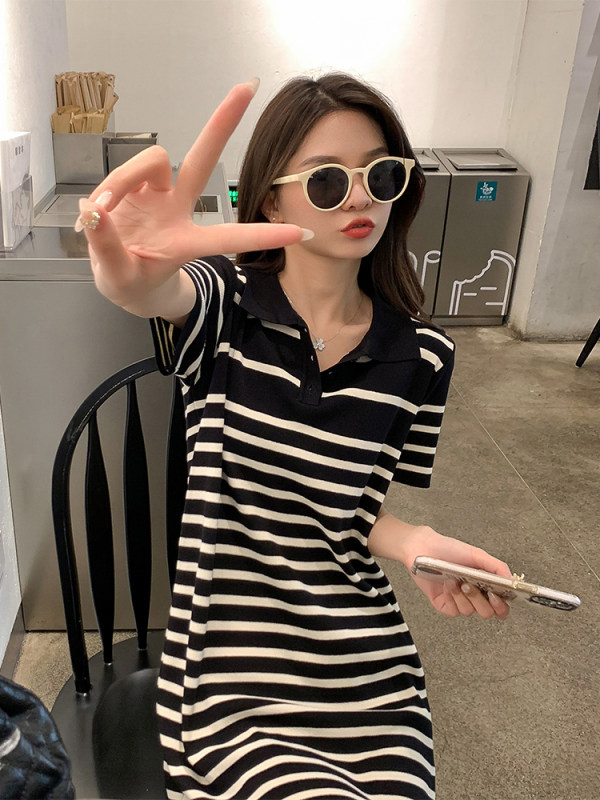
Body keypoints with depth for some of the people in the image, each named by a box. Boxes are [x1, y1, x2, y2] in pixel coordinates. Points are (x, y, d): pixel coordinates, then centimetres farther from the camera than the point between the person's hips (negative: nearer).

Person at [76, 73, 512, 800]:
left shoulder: (422, 356, -2)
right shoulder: (221, 305, -6)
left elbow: (359, 517, 6)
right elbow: (167, 294, -31)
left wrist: (416, 543, -15)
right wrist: (132, 275, -54)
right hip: (230, 670, -2)